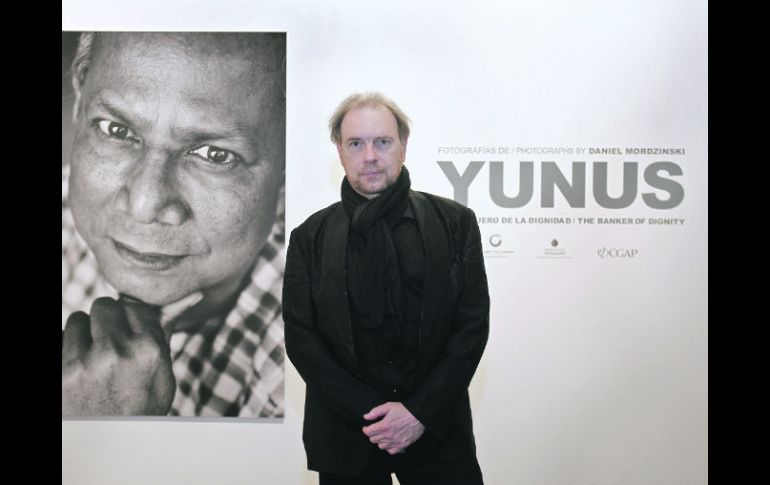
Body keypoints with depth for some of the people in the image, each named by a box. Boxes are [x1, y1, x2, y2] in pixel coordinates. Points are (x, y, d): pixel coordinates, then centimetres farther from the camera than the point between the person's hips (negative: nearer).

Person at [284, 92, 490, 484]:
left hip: (438, 430, 0)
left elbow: (473, 323, -3)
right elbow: (300, 338, -3)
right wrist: (370, 412, -11)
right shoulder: (310, 238, 0)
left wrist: (421, 412, -11)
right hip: (345, 436, 1)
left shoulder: (455, 222, -1)